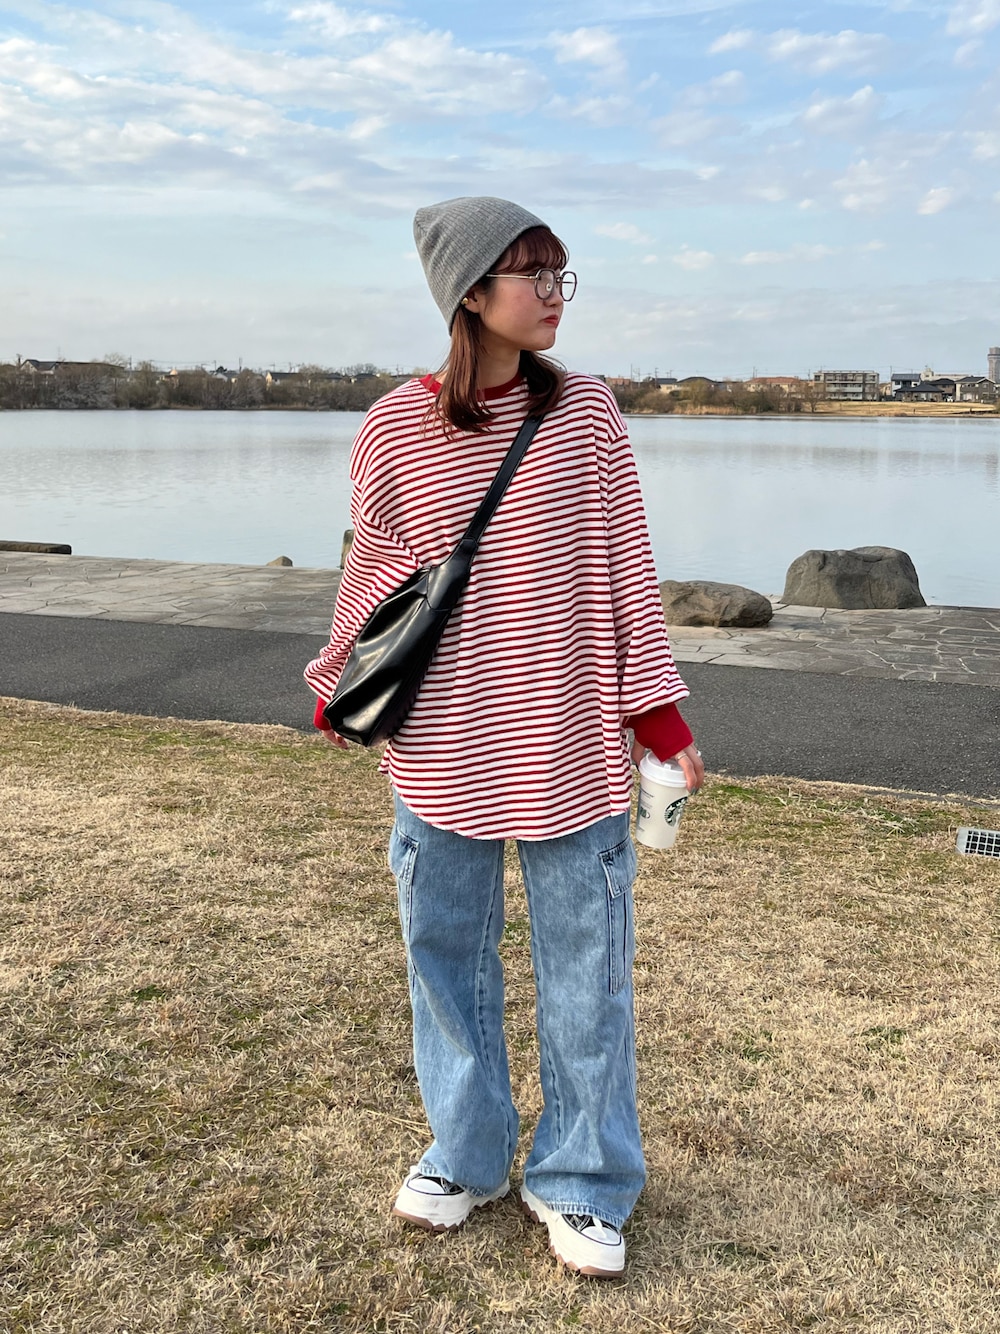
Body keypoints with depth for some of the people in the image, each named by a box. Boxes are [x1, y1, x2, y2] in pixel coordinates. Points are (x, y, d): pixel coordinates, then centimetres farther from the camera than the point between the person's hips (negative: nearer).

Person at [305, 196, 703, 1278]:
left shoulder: (585, 415, -2)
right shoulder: (394, 431, -4)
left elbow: (623, 572, 0)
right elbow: (373, 576, 8)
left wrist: (660, 718, -2)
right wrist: (338, 691, 16)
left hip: (570, 742, 0)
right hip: (442, 746, 1)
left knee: (584, 962, 7)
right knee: (445, 948, 13)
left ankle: (580, 1183, 27)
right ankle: (464, 1153, 35)